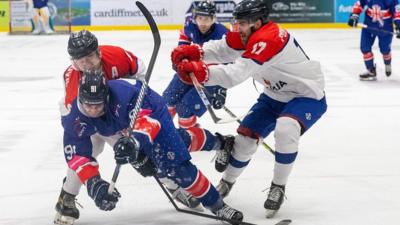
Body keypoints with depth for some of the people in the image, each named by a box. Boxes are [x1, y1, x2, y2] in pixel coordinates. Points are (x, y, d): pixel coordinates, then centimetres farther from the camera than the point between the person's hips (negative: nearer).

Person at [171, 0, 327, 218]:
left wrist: (199, 72, -47)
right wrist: (191, 52, -26)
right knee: (246, 135, 6)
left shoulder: (268, 39, -34)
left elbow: (235, 75, -41)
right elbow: (220, 49, -8)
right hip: (275, 96, 9)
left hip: (308, 96, -9)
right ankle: (226, 183, 28)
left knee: (285, 130, -33)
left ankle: (278, 187, -14)